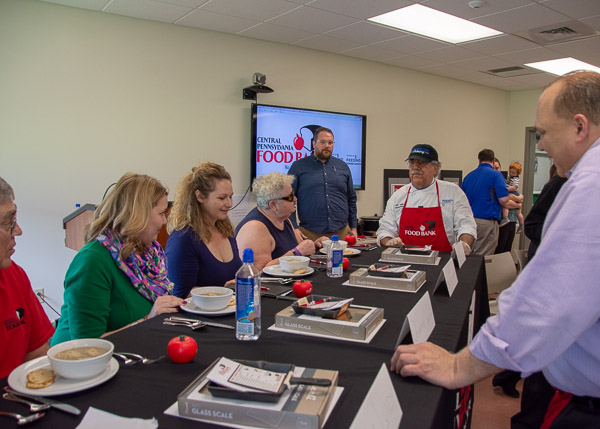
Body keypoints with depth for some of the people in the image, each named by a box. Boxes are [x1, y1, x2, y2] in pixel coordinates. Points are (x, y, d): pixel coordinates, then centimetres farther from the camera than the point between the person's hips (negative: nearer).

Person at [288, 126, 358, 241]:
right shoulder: (298, 167, 3)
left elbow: (352, 199, 16)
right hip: (309, 233, -3)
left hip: (342, 232, 3)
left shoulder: (343, 167, 13)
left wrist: (353, 227, 11)